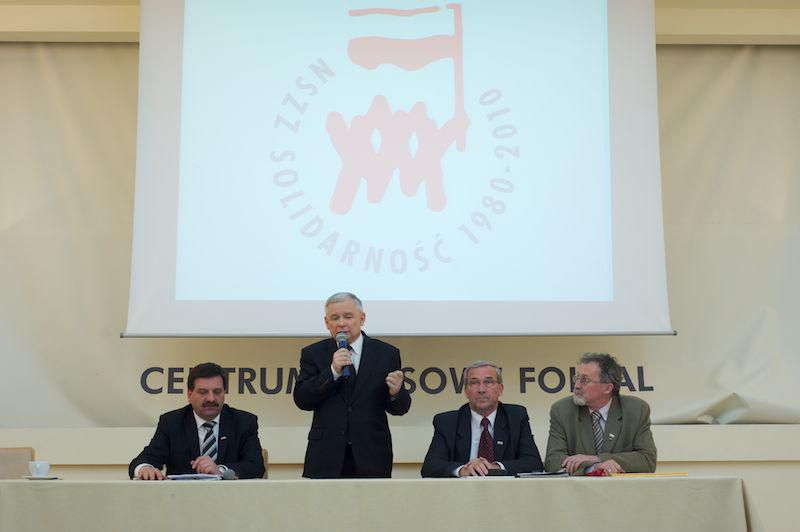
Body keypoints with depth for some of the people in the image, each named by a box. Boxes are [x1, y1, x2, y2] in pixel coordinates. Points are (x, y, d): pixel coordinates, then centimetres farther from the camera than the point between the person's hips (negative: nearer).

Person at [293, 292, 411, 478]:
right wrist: (333, 371, -15)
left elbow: (399, 408, 5)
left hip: (371, 457, 0)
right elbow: (301, 400, -3)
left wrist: (396, 392, -18)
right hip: (326, 458, 0)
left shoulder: (386, 353, 5)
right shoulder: (313, 354, 7)